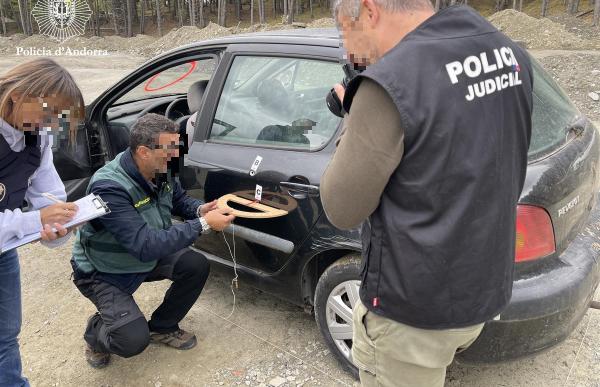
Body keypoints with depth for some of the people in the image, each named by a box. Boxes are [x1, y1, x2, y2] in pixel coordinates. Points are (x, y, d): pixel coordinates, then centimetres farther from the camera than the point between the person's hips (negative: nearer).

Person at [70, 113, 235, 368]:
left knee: (197, 266, -11)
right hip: (104, 273, -7)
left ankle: (162, 327, 12)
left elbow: (179, 199, 7)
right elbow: (145, 246, -40)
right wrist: (203, 224, -39)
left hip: (148, 256, 7)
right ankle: (96, 332, 14)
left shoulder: (160, 170, -13)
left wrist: (200, 209, -16)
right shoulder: (109, 187, -36)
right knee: (134, 340, -23)